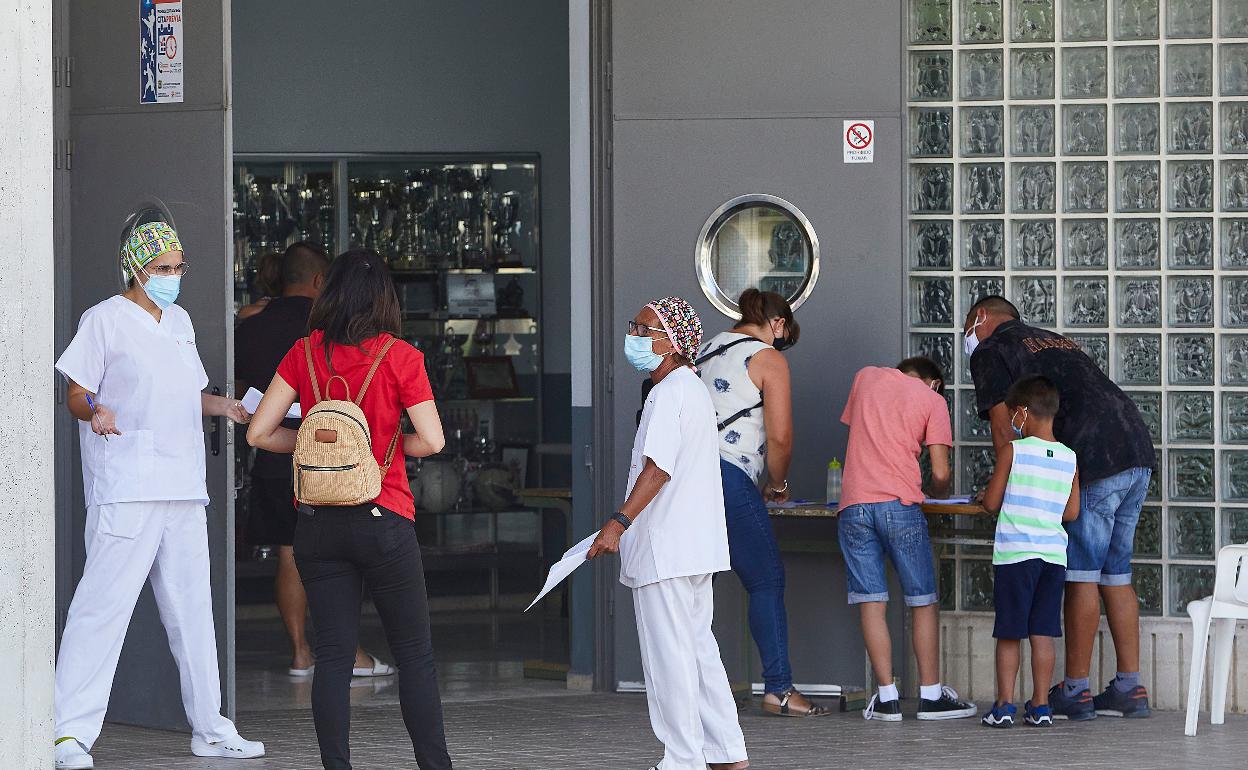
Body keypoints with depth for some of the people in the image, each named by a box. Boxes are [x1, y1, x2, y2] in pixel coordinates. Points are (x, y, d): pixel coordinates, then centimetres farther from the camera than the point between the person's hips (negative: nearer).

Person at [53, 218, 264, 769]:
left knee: (192, 608, 11)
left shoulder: (179, 321, 19)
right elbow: (77, 396, -5)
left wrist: (224, 407, 9)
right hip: (125, 490, -7)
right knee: (103, 604, -13)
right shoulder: (104, 320, -3)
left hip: (183, 486, 7)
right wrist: (95, 411, -26)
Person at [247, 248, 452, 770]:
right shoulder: (398, 356, -5)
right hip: (384, 520, -2)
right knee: (414, 652, 8)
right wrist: (383, 445, 8)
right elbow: (431, 440, -10)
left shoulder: (304, 354, 1)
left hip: (317, 524, 2)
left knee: (333, 654, 4)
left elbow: (259, 433, 1)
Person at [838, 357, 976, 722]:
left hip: (853, 505, 3)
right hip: (900, 504, -2)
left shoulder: (865, 377, 19)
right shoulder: (932, 400, 8)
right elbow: (941, 474, 3)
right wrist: (936, 494, 24)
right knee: (923, 601, 8)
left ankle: (887, 697, -2)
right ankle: (931, 694, 7)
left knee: (870, 602, 3)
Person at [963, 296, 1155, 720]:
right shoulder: (1057, 340, 30)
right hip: (1137, 450, 8)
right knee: (1116, 575, 11)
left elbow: (1005, 430, -2)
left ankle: (1075, 690, -1)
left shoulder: (990, 353, 7)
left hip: (1095, 462, -8)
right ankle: (1130, 688, 10)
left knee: (1081, 576, -3)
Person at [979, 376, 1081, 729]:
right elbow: (1072, 512, 9)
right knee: (1043, 634, 7)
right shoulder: (1069, 458, 5)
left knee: (1009, 634, 3)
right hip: (1054, 554, 4)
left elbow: (991, 503, -3)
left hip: (1015, 553, -4)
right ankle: (1040, 705, 8)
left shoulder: (1012, 451, -7)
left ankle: (1004, 704, 2)